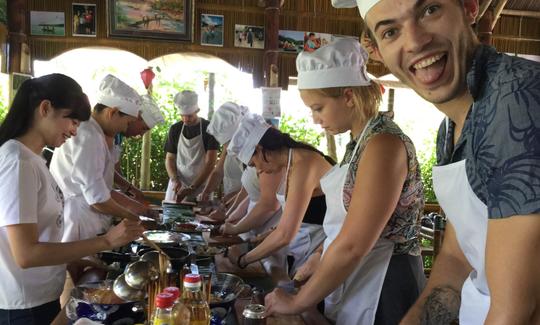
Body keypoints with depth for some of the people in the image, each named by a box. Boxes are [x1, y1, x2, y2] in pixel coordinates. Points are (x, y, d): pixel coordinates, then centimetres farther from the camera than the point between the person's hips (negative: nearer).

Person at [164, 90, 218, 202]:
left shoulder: (208, 128, -5)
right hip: (177, 185, 3)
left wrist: (192, 188, -17)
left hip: (200, 185, -3)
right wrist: (174, 179, -7)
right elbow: (169, 158, 12)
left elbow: (210, 163, -10)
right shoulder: (175, 129, 8)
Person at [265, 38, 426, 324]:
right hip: (349, 282, 8)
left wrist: (298, 302, -15)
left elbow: (352, 246, -24)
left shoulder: (384, 144, -21)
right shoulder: (360, 142, 7)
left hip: (382, 290, -8)